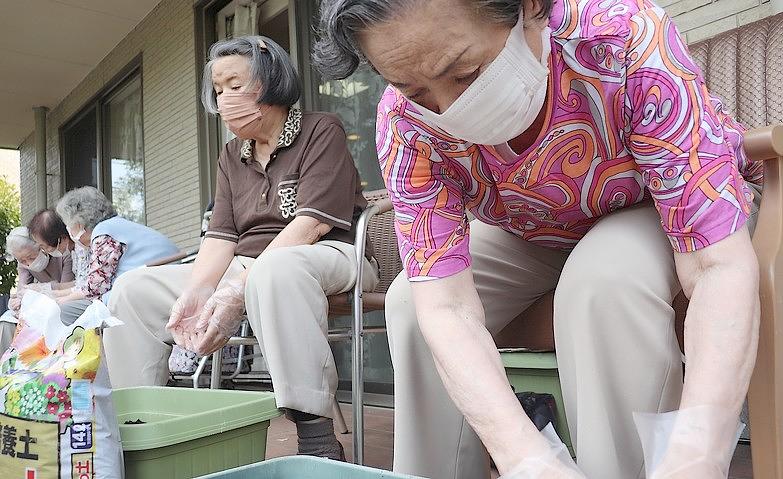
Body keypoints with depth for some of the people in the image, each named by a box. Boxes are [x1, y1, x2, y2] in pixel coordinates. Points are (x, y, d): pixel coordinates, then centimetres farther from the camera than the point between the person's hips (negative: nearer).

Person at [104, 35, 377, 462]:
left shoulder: (321, 131, -3)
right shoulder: (231, 157, 17)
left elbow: (310, 223, -17)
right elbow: (220, 237, 5)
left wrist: (239, 289, -27)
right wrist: (194, 295, -16)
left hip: (328, 256, -6)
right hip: (247, 266, 7)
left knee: (277, 269, -42)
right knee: (134, 290, -4)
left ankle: (316, 439, -38)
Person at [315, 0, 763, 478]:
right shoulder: (406, 124, -28)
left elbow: (722, 266, -38)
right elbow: (446, 309, -34)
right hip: (533, 236, 3)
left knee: (604, 279, -33)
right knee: (411, 302, -18)